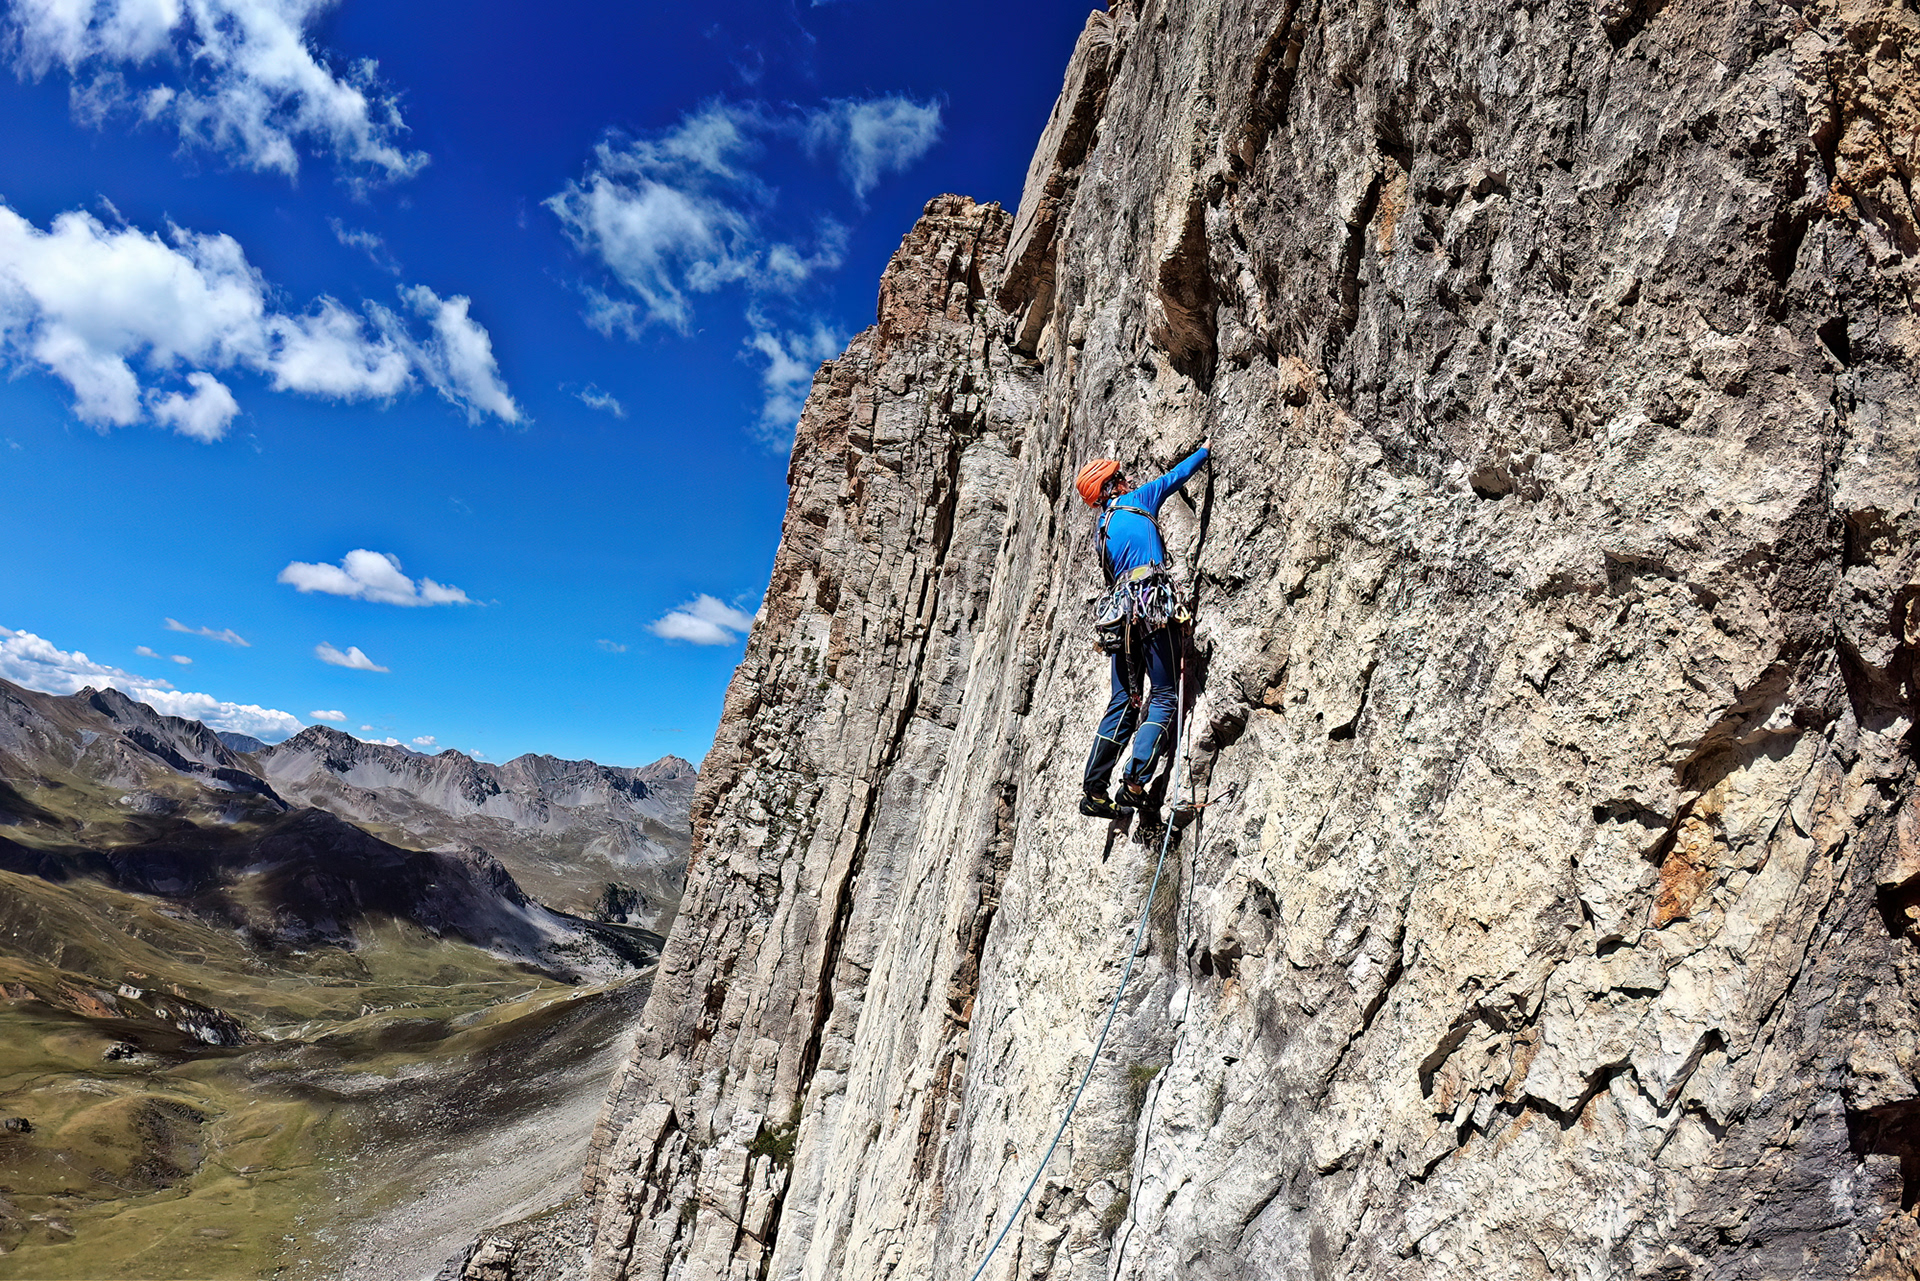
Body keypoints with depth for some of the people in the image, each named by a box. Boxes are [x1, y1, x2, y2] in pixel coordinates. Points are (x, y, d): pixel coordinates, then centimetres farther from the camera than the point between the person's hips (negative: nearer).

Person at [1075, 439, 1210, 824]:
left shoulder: (1103, 528, 24)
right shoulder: (1136, 500, 8)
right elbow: (1174, 476, 19)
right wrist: (1204, 450, 36)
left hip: (1121, 612, 7)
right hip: (1152, 606, -7)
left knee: (1124, 703, 8)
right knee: (1164, 695, -6)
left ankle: (1094, 790, 5)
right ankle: (1135, 781, -18)